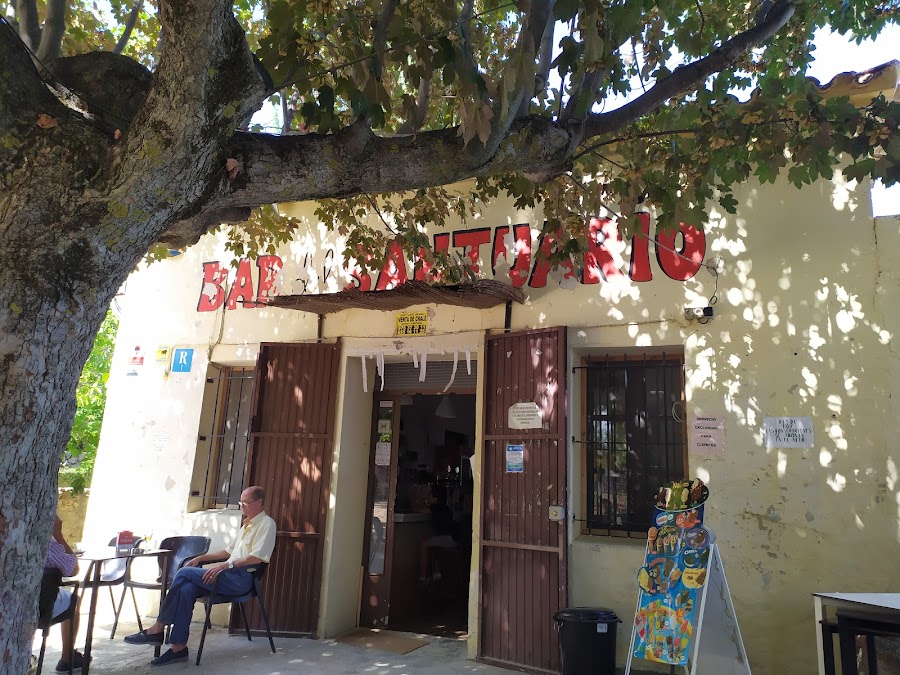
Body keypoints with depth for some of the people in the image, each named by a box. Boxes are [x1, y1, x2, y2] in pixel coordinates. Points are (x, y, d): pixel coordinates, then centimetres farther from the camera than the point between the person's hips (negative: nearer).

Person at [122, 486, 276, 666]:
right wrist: (201, 558, 19)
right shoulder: (247, 524, 24)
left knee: (185, 573, -16)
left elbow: (258, 557, -19)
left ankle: (157, 630, -7)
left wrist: (225, 565, -22)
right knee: (187, 589, -18)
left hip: (241, 578, -8)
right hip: (230, 575, 8)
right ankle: (179, 647, -17)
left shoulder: (266, 523, -6)